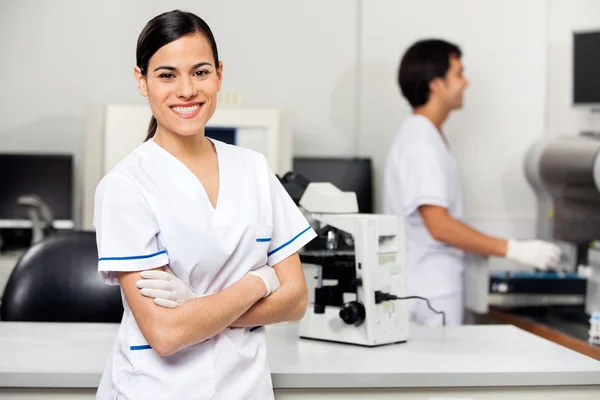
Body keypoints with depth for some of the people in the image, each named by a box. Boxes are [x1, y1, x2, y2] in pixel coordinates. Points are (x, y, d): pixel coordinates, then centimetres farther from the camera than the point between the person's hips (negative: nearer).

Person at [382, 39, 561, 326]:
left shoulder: (428, 138, 13)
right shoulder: (420, 145, -18)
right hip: (428, 299, -9)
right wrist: (515, 250, -24)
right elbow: (440, 226, -25)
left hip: (438, 289, 9)